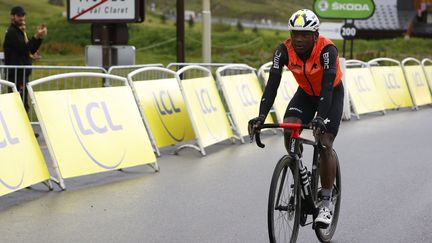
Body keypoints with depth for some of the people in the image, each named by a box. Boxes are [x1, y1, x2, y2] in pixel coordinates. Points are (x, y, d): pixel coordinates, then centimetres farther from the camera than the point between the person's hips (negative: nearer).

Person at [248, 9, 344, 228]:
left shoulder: (327, 50, -33)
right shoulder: (284, 50, -23)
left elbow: (327, 87, -41)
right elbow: (272, 84, -29)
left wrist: (321, 118, -55)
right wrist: (261, 117, -41)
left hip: (332, 94, -3)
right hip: (305, 93, 3)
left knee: (324, 144, -15)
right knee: (289, 129, -22)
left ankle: (326, 202, -3)